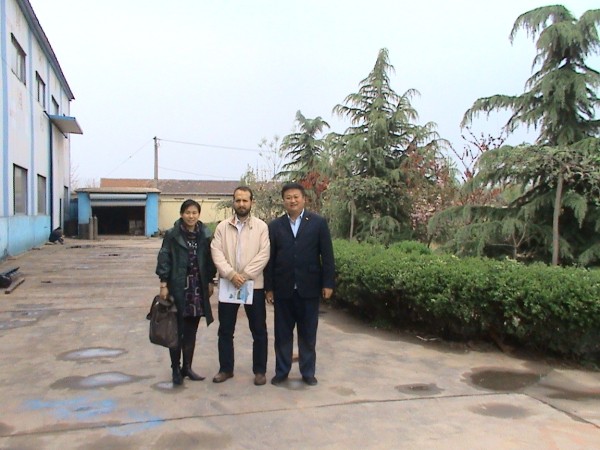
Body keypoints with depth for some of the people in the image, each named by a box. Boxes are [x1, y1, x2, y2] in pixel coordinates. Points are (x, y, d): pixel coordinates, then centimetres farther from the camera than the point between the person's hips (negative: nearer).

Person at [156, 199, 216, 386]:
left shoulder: (205, 235, 5)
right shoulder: (172, 235, -3)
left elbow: (209, 260, 9)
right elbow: (164, 260, -5)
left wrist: (210, 282, 7)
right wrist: (163, 284, -10)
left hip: (198, 287, 3)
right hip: (178, 287, -3)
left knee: (191, 331, 10)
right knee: (177, 330, 2)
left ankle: (187, 367, 21)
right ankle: (176, 369, 13)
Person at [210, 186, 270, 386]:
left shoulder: (261, 226, -1)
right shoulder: (222, 226, 5)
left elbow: (263, 254, -10)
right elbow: (216, 253, -4)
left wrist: (245, 275, -17)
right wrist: (231, 274, -17)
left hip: (254, 285, -2)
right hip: (228, 284, 2)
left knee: (259, 330, 5)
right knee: (225, 330, 10)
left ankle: (259, 370, 18)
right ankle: (225, 369, 24)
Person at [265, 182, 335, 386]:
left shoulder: (318, 223, 1)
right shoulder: (275, 226, 5)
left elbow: (327, 255, 0)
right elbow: (270, 258, 4)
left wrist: (328, 283, -5)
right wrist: (269, 287, 1)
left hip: (309, 288, -1)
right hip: (283, 289, 1)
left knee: (308, 333, 9)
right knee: (282, 333, 9)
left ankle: (308, 372, 22)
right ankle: (281, 371, 22)